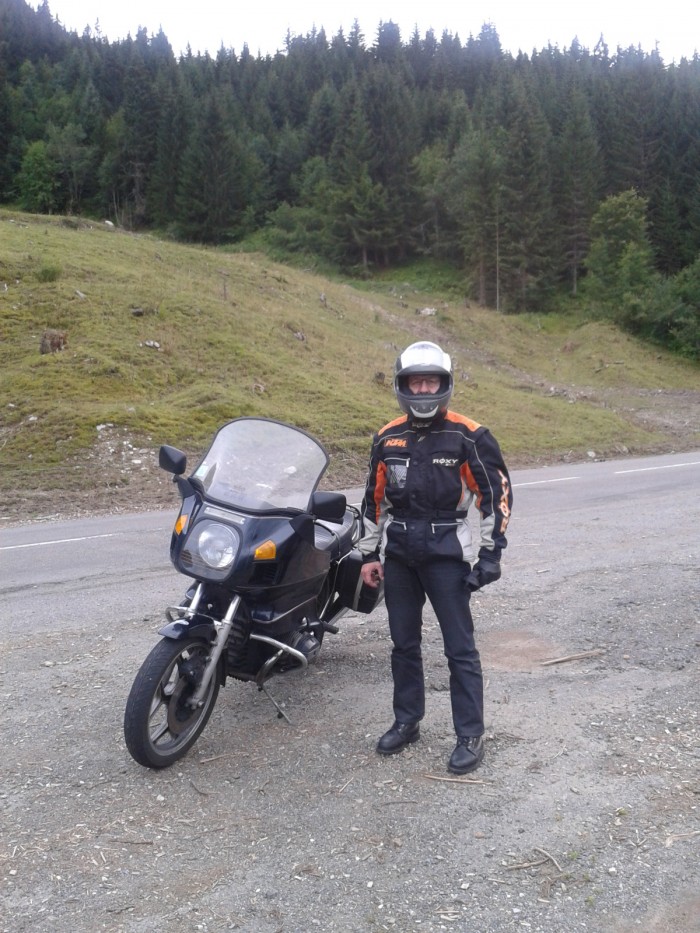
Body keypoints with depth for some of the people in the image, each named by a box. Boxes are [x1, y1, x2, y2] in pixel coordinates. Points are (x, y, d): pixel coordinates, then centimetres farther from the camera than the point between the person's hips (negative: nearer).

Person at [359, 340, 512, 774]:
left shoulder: (468, 437, -8)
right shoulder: (388, 438, 6)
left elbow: (498, 492, -5)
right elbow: (374, 498, 12)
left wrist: (491, 552, -8)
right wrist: (370, 554, 12)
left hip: (446, 553, -4)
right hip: (397, 554, 5)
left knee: (460, 648, 1)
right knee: (404, 644, 15)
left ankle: (471, 735, 12)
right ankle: (407, 721, 30)